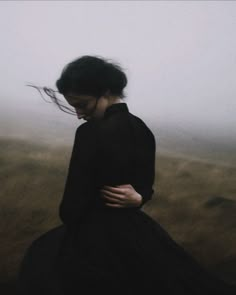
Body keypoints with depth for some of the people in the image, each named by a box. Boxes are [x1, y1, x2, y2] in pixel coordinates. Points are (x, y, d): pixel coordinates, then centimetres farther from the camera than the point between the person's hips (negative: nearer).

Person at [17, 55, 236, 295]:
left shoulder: (91, 133, -25)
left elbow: (71, 207, -19)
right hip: (138, 229, 7)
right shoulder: (143, 130, 0)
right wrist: (136, 199, -11)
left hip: (96, 237, -6)